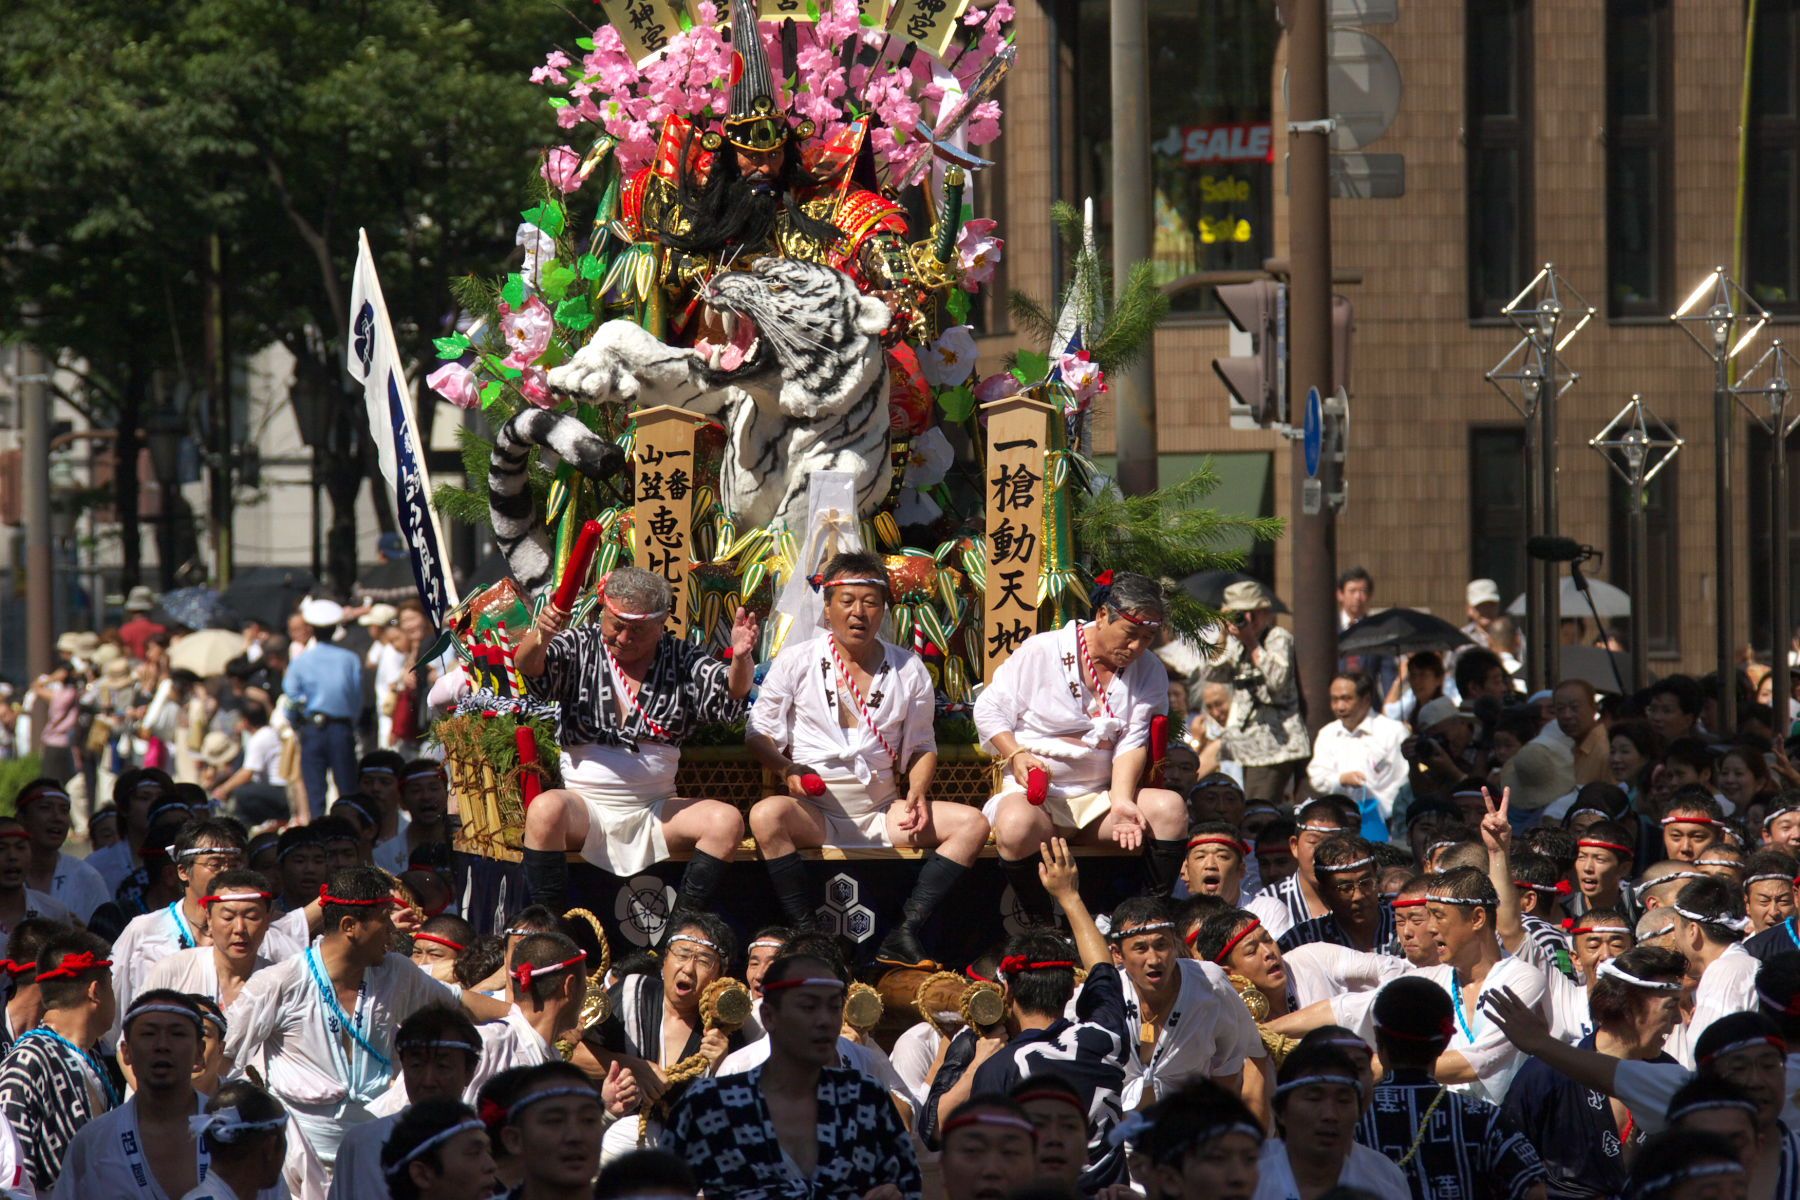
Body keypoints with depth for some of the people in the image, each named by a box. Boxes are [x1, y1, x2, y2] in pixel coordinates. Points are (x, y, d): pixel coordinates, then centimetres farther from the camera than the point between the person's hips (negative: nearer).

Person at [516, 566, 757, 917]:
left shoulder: (683, 661, 8)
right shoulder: (580, 649, 4)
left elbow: (728, 701, -7)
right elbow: (530, 667, -15)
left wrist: (740, 660, -31)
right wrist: (541, 636, -40)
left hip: (656, 811, 2)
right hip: (586, 805, -2)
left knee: (726, 820, -23)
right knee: (546, 809, -35)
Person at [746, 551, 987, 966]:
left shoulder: (909, 670, 12)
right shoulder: (796, 661, 5)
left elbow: (922, 746, 17)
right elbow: (758, 733, 5)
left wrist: (917, 795, -3)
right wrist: (786, 769, -16)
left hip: (883, 815, 3)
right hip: (813, 815, -3)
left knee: (971, 824, -19)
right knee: (767, 815, -37)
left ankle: (904, 935, -22)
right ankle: (807, 933, -30)